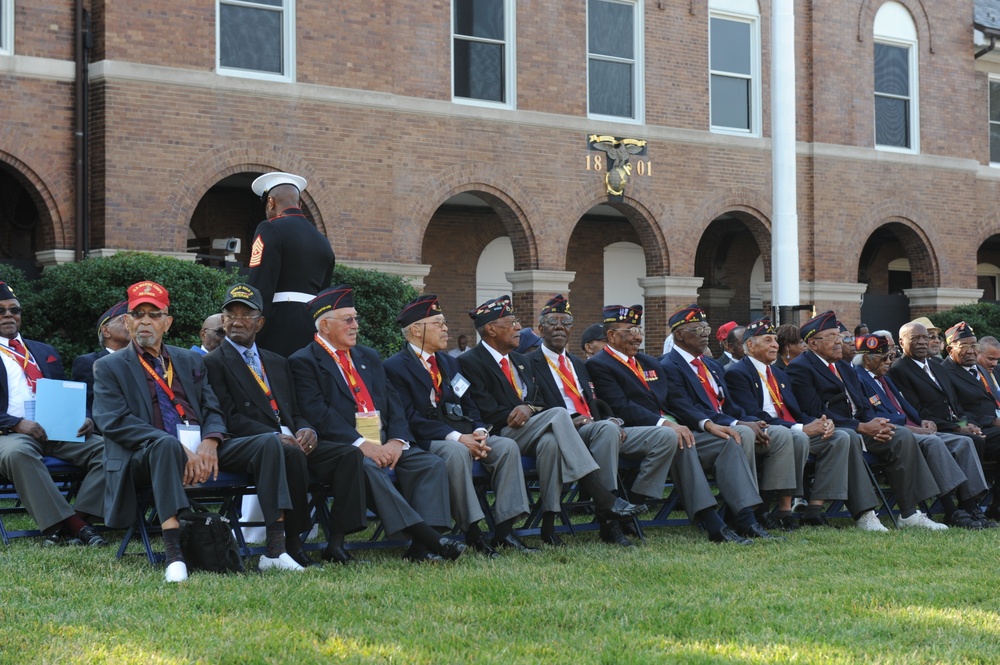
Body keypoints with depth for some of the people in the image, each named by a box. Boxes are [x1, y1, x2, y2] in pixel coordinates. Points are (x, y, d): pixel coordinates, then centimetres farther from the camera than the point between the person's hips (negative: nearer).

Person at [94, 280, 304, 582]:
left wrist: (209, 443, -11)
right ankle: (174, 555, -50)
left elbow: (213, 410, 15)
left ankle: (275, 550, -20)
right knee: (166, 444, -41)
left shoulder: (190, 361, 23)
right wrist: (178, 448, -20)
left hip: (201, 451, 5)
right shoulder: (109, 367, 8)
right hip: (145, 456, -5)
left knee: (269, 442, -16)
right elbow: (115, 421, -8)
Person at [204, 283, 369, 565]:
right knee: (292, 454, -38)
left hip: (291, 440, 6)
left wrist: (305, 430, -3)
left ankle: (336, 542, -23)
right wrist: (274, 436, -19)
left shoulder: (277, 363, 27)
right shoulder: (214, 363, 5)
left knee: (350, 454, -18)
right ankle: (292, 543, -29)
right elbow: (229, 418, -7)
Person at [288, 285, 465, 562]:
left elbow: (393, 404, 15)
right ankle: (429, 538, -40)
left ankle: (422, 548, -29)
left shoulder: (369, 357, 25)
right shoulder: (304, 362, 3)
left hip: (385, 443, 6)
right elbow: (318, 413, -11)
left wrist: (397, 440, -6)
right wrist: (360, 443, -21)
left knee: (432, 463, -17)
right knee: (367, 467, -37)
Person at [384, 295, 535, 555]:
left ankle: (504, 531, -22)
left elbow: (468, 406, 19)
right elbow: (411, 419, -13)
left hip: (462, 434, 7)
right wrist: (456, 438, -23)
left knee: (507, 446, -18)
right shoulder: (395, 367, -4)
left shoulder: (448, 362, 22)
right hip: (425, 441, -7)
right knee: (457, 452, -38)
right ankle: (472, 534, -32)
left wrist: (479, 431, -5)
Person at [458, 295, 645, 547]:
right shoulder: (470, 362, -1)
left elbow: (540, 402, 18)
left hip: (531, 433, 7)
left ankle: (549, 524, -32)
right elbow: (486, 412, -11)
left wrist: (529, 408, -5)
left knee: (550, 441, -32)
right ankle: (604, 500, -33)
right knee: (558, 414, -29)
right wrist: (518, 414, -15)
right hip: (500, 436, -7)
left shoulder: (521, 361, 25)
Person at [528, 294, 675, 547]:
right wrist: (569, 422, -21)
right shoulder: (531, 363, 4)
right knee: (606, 429, -40)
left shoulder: (578, 364, 28)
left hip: (600, 429, 7)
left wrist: (612, 420, 2)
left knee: (666, 437, -10)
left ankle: (637, 499, -14)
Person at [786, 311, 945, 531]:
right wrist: (861, 427, -18)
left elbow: (864, 406, 18)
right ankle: (863, 515, -37)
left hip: (858, 428, 8)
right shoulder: (800, 368, -4)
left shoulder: (844, 368, 24)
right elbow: (815, 412, -15)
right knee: (849, 437, -39)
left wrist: (875, 423, -7)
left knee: (902, 436, -13)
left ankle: (909, 513, -14)